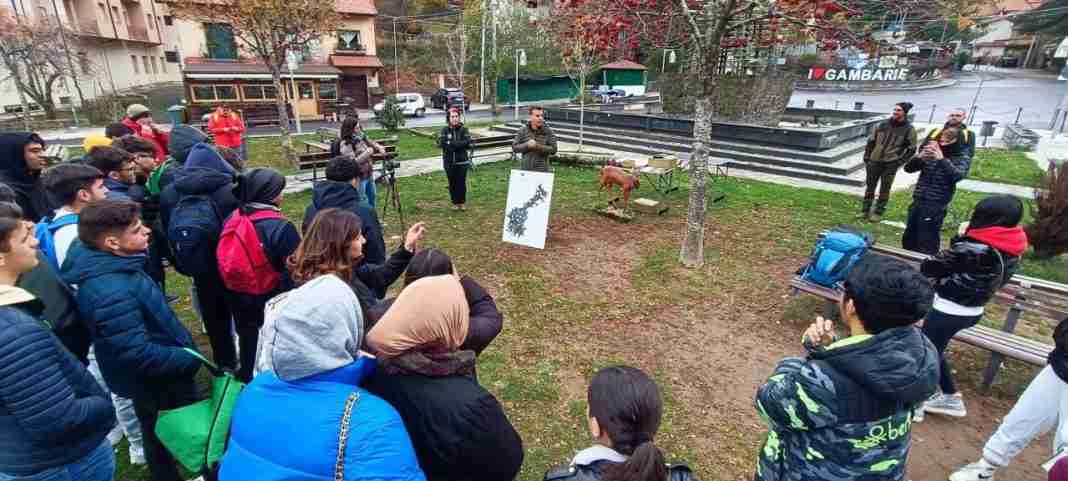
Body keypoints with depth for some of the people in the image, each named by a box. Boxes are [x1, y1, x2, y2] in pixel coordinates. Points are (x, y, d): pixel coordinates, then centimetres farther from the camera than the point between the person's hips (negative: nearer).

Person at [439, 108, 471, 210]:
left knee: (462, 183, 2)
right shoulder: (444, 130, 1)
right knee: (452, 183, 7)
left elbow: (467, 142, -15)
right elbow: (441, 143, -12)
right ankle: (455, 203, 22)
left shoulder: (464, 130, -1)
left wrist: (450, 143, -17)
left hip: (462, 161, -1)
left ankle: (462, 202, 20)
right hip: (449, 162, 1)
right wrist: (458, 144, -17)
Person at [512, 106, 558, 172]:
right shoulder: (522, 130, 2)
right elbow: (514, 147, 0)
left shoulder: (548, 131, -3)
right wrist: (527, 145, -16)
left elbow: (553, 149, -7)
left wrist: (537, 146, -17)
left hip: (542, 170, -2)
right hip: (525, 169, 2)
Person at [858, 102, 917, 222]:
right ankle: (865, 211, 18)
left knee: (884, 190, 3)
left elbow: (911, 149, -1)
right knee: (870, 187, 9)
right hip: (874, 161, 3)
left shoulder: (909, 129, -2)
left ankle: (878, 212, 12)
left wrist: (899, 162, -10)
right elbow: (871, 141, 12)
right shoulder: (883, 125, 6)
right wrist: (866, 157, 5)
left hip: (890, 164, -3)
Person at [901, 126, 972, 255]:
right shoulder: (931, 154, 8)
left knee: (927, 244, -4)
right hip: (917, 202, 4)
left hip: (936, 206, -4)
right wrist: (920, 157, -15)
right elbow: (908, 168, 4)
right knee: (908, 239, 14)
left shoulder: (963, 159, 0)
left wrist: (942, 159, -28)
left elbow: (958, 176, -19)